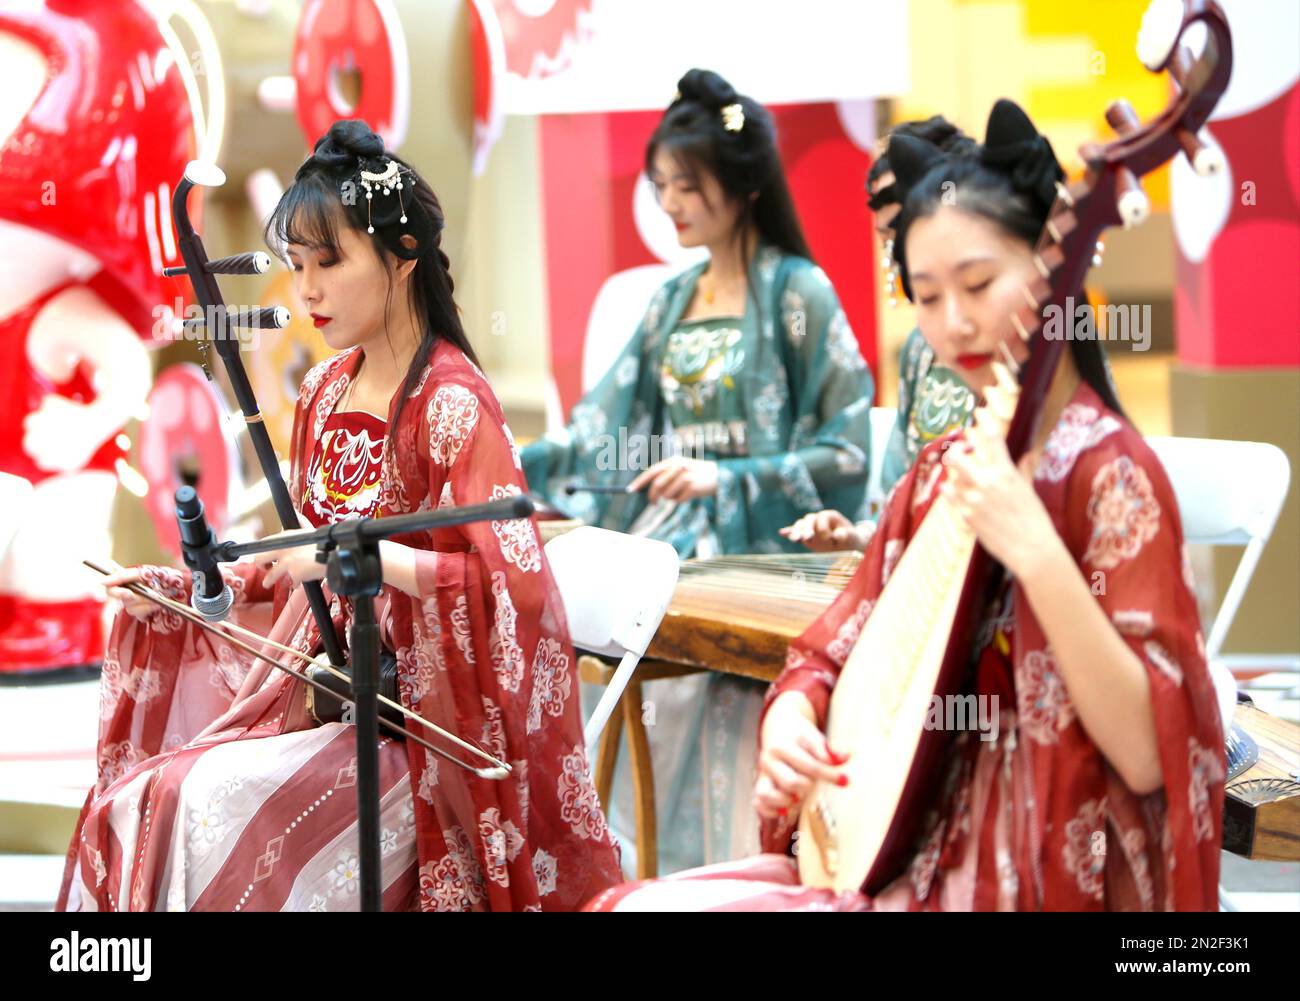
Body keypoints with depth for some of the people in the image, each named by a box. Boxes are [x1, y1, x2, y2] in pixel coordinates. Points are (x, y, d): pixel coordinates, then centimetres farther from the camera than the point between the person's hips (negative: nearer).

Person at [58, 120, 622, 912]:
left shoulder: (451, 402, -14)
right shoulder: (328, 391, 10)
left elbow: (512, 579, -21)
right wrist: (188, 587, 8)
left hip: (424, 722, -7)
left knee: (217, 807, -24)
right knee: (133, 803, -10)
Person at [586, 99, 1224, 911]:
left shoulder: (1109, 473, -14)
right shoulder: (947, 467, 8)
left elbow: (1146, 753, -21)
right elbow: (834, 657, 13)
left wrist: (1036, 553, -30)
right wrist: (791, 722, -9)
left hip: (1030, 880, -7)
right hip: (909, 852, 7)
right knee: (630, 904, -6)